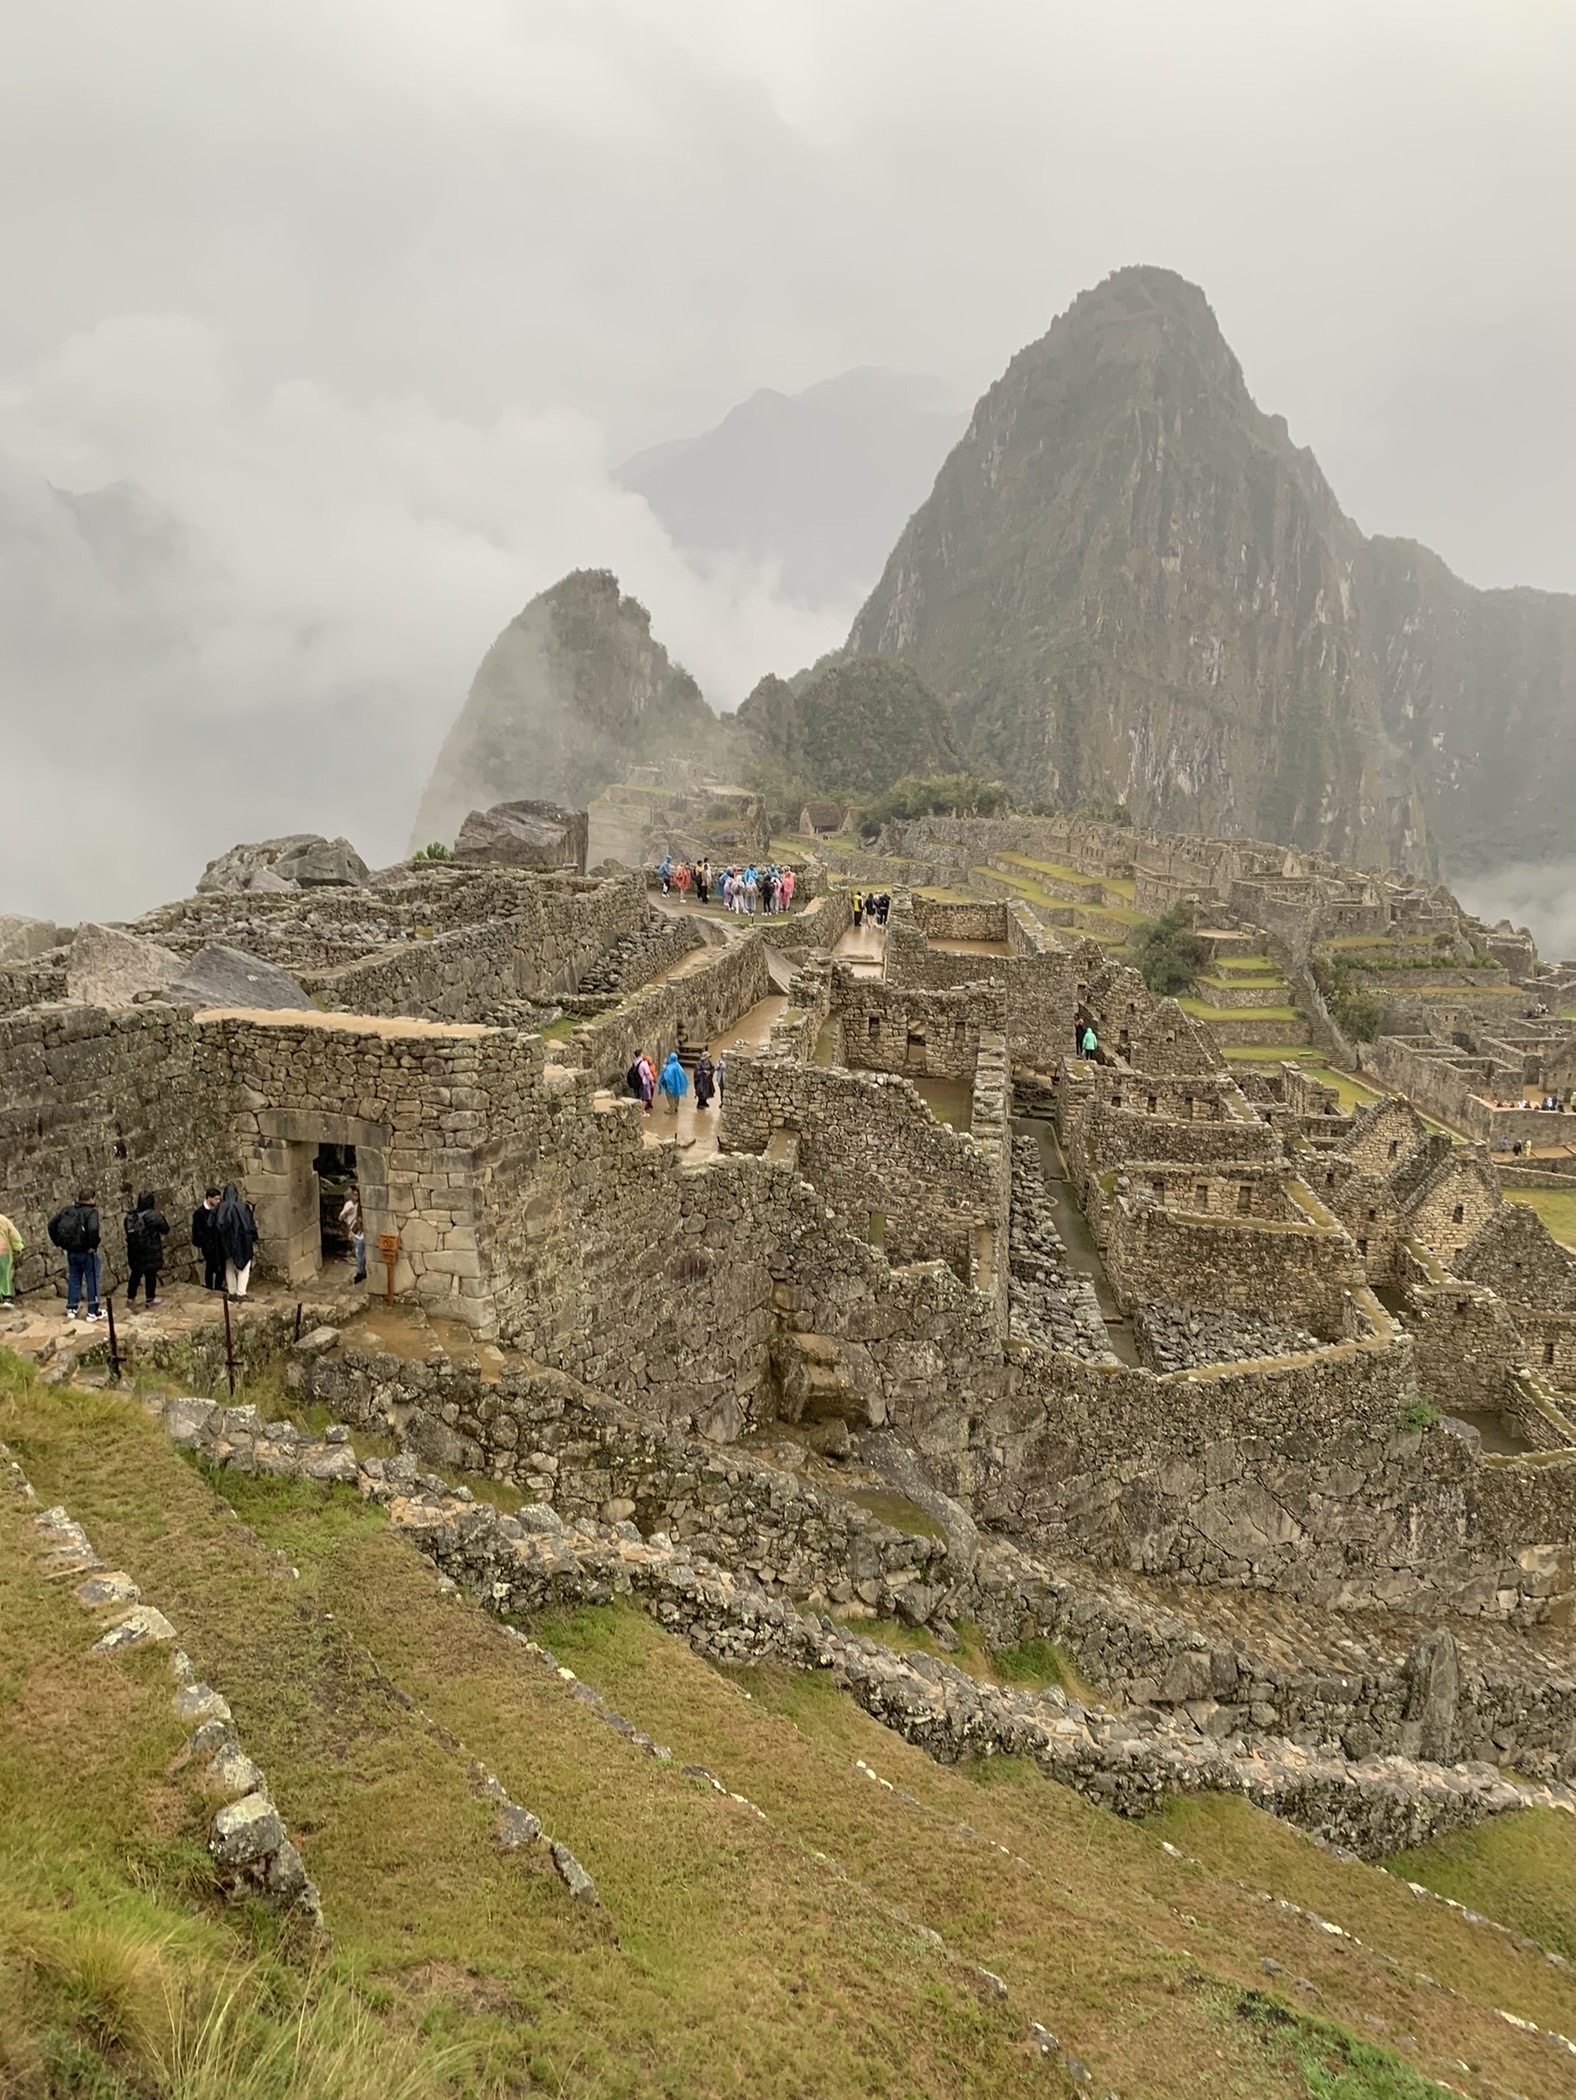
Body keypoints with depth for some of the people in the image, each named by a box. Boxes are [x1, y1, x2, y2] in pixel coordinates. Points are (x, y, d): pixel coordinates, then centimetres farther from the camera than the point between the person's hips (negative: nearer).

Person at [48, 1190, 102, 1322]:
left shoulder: (66, 1210, 5)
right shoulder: (91, 1212, -15)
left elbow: (52, 1224, 6)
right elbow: (93, 1228, -32)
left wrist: (59, 1243, 10)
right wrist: (93, 1245, -19)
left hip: (71, 1252, 6)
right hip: (87, 1252, -6)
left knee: (73, 1279, 18)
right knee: (92, 1280, 5)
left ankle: (71, 1309, 22)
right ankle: (93, 1312, 9)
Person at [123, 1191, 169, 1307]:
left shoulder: (130, 1216, -2)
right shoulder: (154, 1215, -17)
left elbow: (128, 1232, 9)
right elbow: (165, 1229, -7)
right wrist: (162, 1216, 9)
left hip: (135, 1251, 5)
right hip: (151, 1251, -5)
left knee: (135, 1274, 18)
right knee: (151, 1274, 7)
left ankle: (130, 1297, 25)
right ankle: (151, 1298, 14)